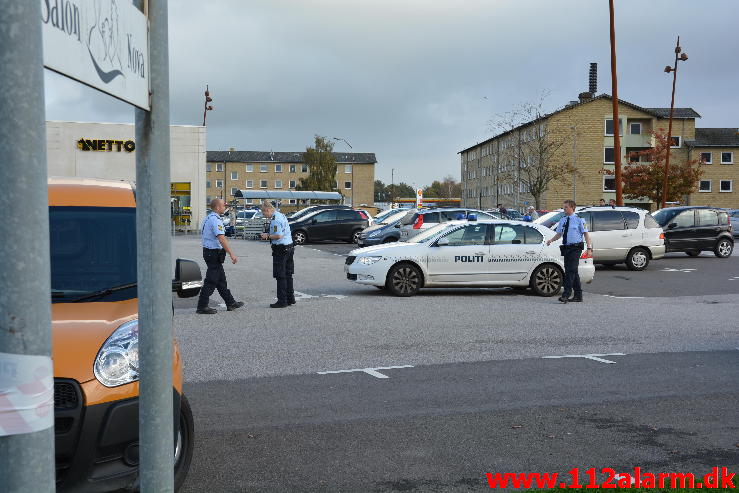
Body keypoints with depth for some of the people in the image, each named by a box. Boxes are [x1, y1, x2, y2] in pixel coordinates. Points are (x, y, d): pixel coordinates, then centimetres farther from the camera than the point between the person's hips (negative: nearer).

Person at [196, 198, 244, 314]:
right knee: (211, 281, -5)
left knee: (221, 280, 15)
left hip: (208, 251, 10)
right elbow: (221, 239, -26)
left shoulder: (208, 218, 14)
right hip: (214, 253, -10)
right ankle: (202, 307, -1)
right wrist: (231, 254, -27)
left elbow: (202, 234, 23)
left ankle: (230, 303, 23)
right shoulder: (215, 220, -18)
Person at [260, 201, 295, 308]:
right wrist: (270, 235, 14)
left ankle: (282, 301, -1)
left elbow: (278, 236, -23)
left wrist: (268, 236, -8)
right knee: (288, 275, 15)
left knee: (280, 276, -4)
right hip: (289, 246, 10)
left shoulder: (275, 219, -17)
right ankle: (290, 298, 22)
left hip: (281, 249, -10)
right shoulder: (282, 215, 14)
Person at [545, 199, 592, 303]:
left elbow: (586, 234, -3)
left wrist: (589, 248, -10)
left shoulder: (579, 219, -3)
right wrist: (551, 240, -2)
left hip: (575, 248, -6)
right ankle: (578, 295, 19)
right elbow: (559, 233, 17)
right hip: (566, 248, 6)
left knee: (571, 270, -14)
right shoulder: (563, 220, 12)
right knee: (573, 271, 11)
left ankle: (566, 294, -17)